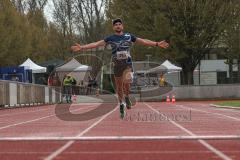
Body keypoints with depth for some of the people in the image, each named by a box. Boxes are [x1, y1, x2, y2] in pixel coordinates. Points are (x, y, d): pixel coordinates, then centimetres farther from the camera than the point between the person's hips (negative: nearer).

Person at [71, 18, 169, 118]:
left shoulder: (129, 36, 5)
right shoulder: (110, 38, 3)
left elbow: (143, 41, 6)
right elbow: (96, 44, -2)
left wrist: (157, 44, -1)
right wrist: (82, 47, -11)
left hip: (128, 64, -2)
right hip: (117, 65, 2)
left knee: (127, 82, -25)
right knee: (119, 87, 6)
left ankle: (127, 97, 4)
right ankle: (122, 105, 23)